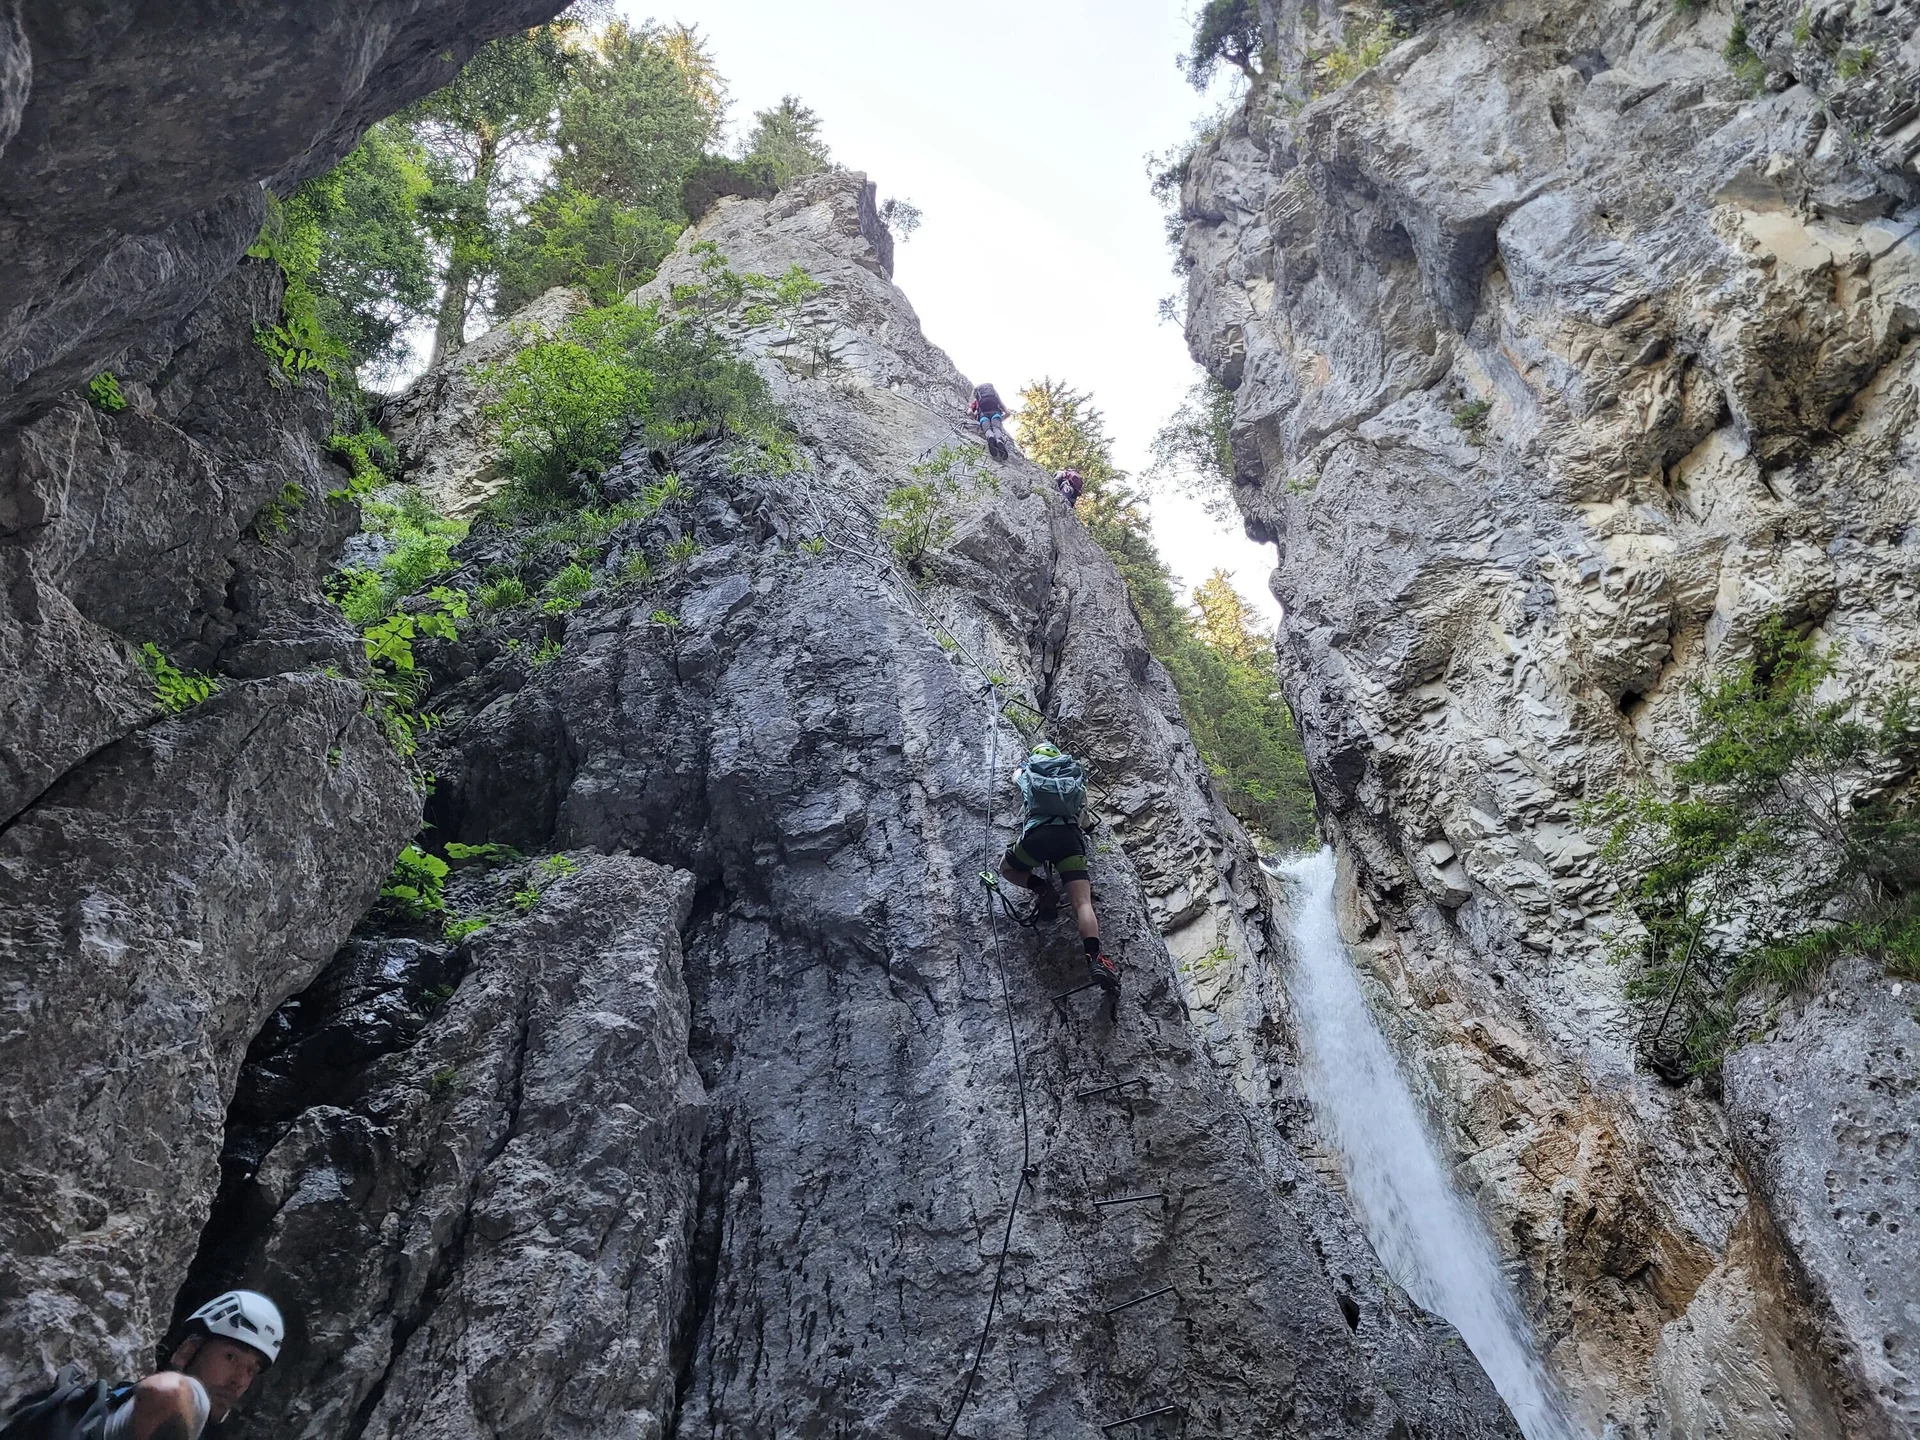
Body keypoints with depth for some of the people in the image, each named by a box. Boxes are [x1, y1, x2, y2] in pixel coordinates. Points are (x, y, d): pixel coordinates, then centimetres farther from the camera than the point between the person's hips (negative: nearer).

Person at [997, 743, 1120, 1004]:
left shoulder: (1029, 774, 26)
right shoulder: (1075, 773, 26)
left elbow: (1016, 775, 52)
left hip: (1037, 834, -1)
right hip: (1070, 836, 1)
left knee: (1006, 868, 29)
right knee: (1082, 903, -9)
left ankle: (1041, 890, 1)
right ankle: (1095, 959, -32)